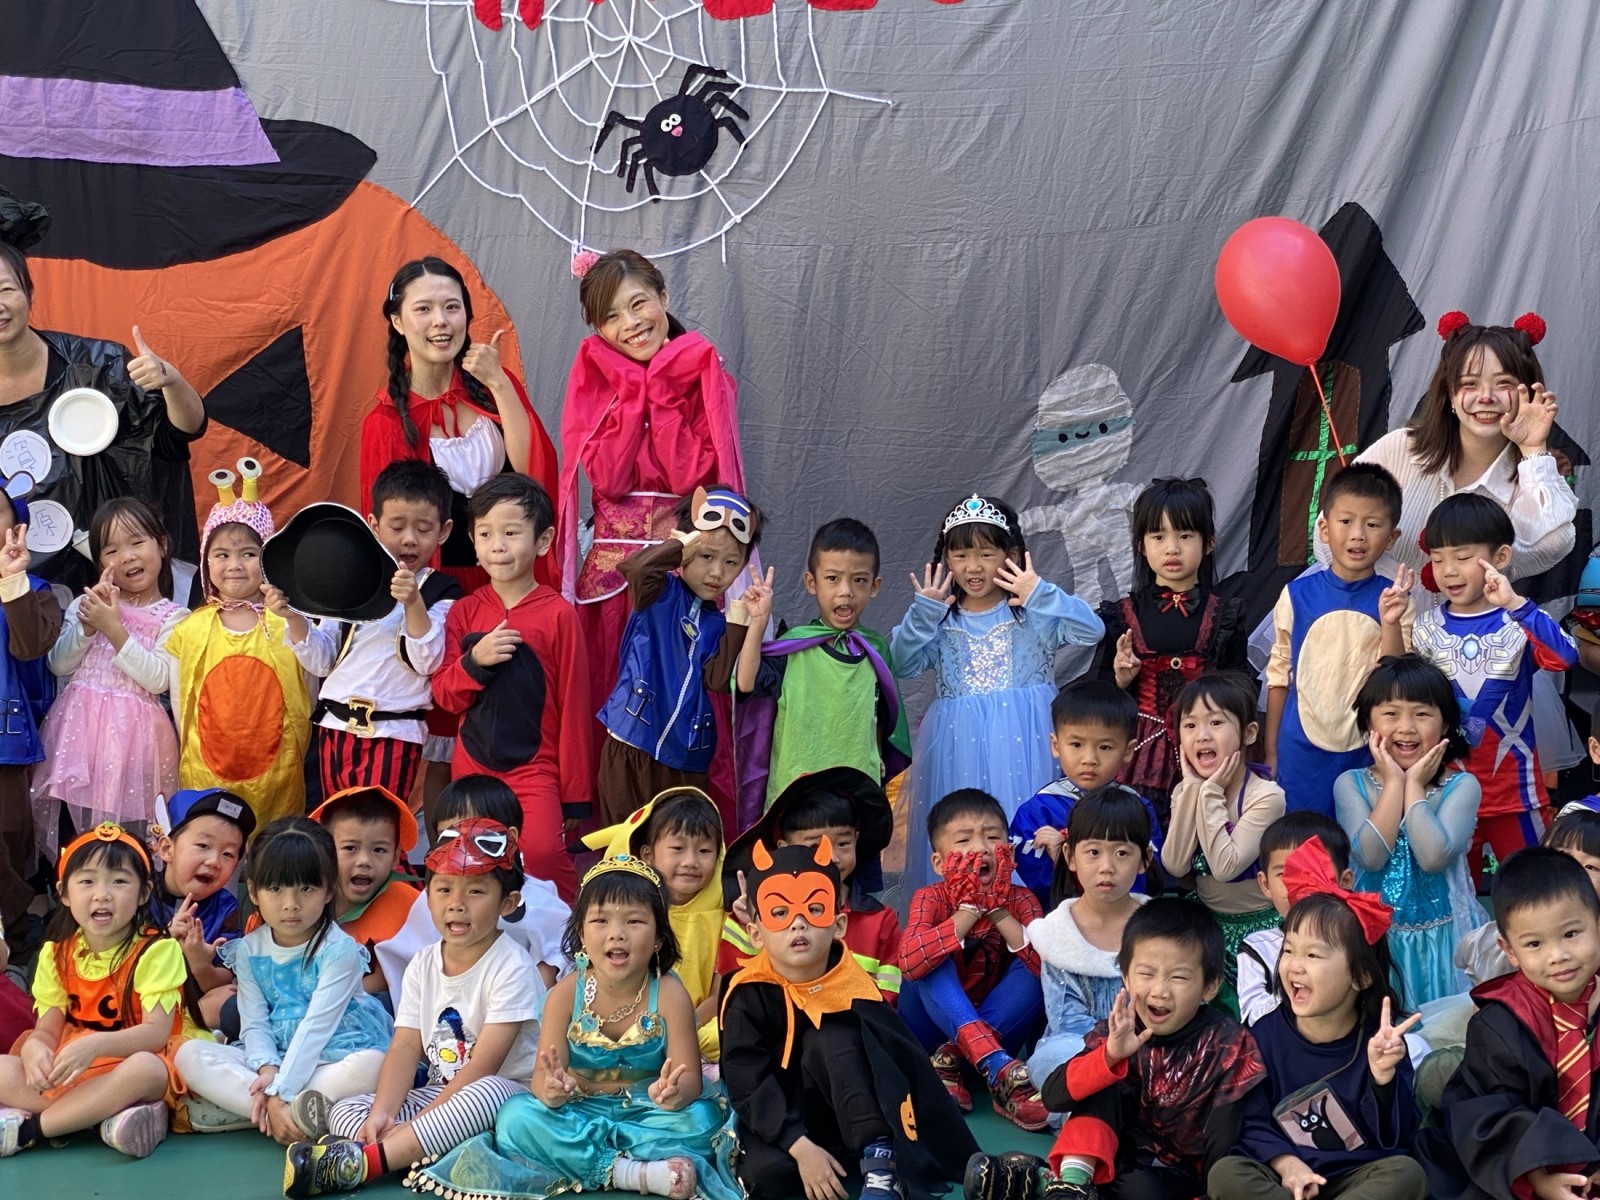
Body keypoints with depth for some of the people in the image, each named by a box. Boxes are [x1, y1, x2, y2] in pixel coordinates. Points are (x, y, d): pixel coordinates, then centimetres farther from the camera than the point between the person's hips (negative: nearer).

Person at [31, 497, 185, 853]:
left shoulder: (173, 618, 0)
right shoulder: (86, 604, 11)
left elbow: (158, 680, -11)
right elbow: (58, 665, 7)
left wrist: (114, 629, -14)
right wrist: (87, 627, -9)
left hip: (132, 732, -3)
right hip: (77, 725, 3)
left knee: (125, 827, -4)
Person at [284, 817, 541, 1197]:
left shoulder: (511, 967, -13)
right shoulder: (423, 965, 6)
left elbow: (484, 1063, -19)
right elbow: (405, 1048, -1)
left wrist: (418, 1123, -22)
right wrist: (382, 1113, -20)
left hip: (507, 1091, -6)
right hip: (437, 1093, 7)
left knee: (488, 1092, -40)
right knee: (345, 1112, -9)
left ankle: (364, 1161, -42)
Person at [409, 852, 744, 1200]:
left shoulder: (669, 995, -14)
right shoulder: (566, 994, -10)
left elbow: (689, 1079, -18)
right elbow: (542, 1077, -15)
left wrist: (675, 1093, -44)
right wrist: (551, 1090, -42)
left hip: (647, 1113, -2)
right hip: (581, 1112, 2)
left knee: (701, 1120, -30)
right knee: (516, 1116, -26)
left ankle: (585, 1164, -27)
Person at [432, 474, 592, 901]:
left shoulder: (558, 614, -6)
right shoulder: (464, 612, 6)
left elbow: (574, 705, -3)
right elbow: (444, 695, 5)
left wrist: (575, 795, -1)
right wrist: (474, 661, -16)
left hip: (535, 767, -4)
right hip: (473, 763, 4)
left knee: (541, 852, -24)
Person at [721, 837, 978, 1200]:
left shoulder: (853, 985, -7)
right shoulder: (749, 994, -12)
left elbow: (909, 1064, -7)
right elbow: (749, 1085, -20)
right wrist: (801, 1148, -31)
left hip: (848, 1115, 2)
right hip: (777, 1121, -2)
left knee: (830, 1038, -28)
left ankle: (880, 1165, -30)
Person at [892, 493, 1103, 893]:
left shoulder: (1035, 611, 1)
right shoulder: (940, 620, 10)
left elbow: (1092, 630, -13)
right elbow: (902, 664, -1)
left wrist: (1040, 594, -19)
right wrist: (923, 613, -10)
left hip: (1023, 742, -2)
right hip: (960, 745, 2)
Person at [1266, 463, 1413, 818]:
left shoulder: (1393, 600, -3)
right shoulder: (1298, 594, -1)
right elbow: (1279, 675, 6)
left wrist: (1390, 624, -22)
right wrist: (1271, 752, 9)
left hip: (1368, 750, 0)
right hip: (1303, 751, 0)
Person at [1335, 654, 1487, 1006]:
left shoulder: (1462, 786, -5)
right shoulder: (1350, 784, -2)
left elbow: (1434, 857, -21)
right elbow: (1370, 856, -18)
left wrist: (1414, 785, -13)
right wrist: (1394, 783, -13)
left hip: (1441, 939, -1)